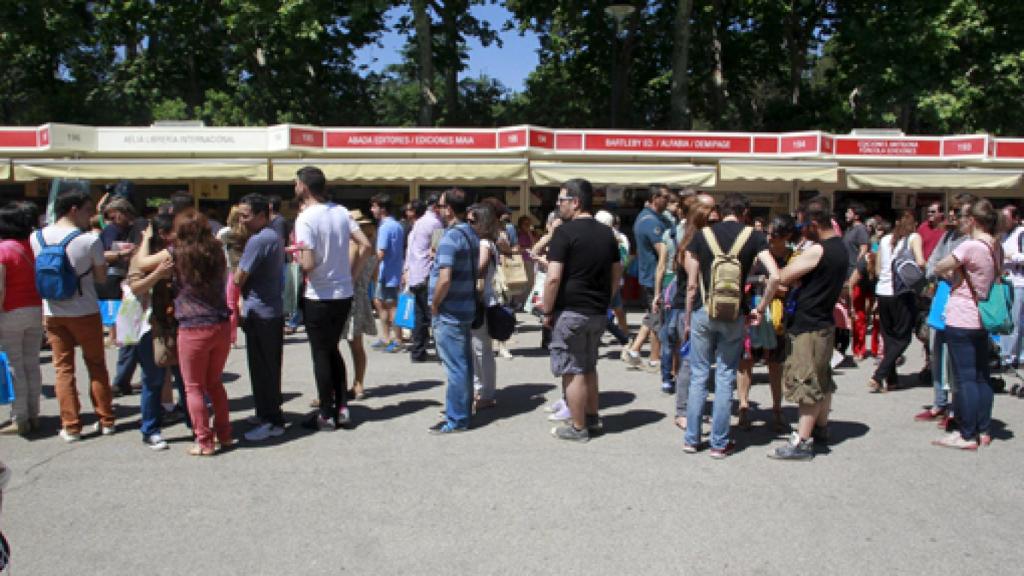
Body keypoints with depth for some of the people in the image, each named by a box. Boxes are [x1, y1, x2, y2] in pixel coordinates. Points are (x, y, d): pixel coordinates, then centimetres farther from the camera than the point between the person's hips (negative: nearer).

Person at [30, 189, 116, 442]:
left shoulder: (36, 238, -1)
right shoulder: (90, 240, -13)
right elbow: (101, 278, -5)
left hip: (52, 314, 3)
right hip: (85, 313, -3)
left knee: (63, 368, 8)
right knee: (96, 365, 11)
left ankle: (70, 426, 9)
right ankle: (106, 421, 18)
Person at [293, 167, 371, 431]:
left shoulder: (305, 218, -16)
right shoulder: (340, 211, 4)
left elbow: (308, 265, -21)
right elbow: (365, 245, 3)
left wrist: (295, 253, 0)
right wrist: (351, 273, 10)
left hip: (320, 297, -6)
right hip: (345, 293, 6)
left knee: (321, 354, 6)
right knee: (333, 350, 19)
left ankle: (326, 415, 14)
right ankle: (341, 408, 21)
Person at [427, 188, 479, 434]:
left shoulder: (450, 237, -19)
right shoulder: (471, 234, 10)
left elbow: (444, 278, -27)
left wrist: (434, 305, -13)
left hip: (449, 312, -9)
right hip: (466, 307, 9)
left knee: (455, 367, -3)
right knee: (464, 363, 17)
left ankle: (456, 419, 5)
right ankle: (463, 408, 29)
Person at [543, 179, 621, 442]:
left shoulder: (565, 232, -14)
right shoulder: (606, 233, 9)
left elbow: (554, 277, -18)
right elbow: (617, 272, 14)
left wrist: (547, 312, -9)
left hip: (570, 311, -7)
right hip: (598, 312, 7)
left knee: (572, 371, 3)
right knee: (589, 367, 21)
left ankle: (578, 428, 10)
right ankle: (593, 419, 29)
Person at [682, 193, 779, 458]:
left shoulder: (702, 236, 2)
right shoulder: (753, 237, 0)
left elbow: (692, 284, 1)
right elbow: (775, 276, -11)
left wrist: (688, 319, 10)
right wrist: (761, 309, 0)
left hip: (703, 312, 1)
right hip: (734, 316, -1)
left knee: (698, 376, 11)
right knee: (725, 378, 7)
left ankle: (691, 439, 16)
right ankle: (719, 443, 13)